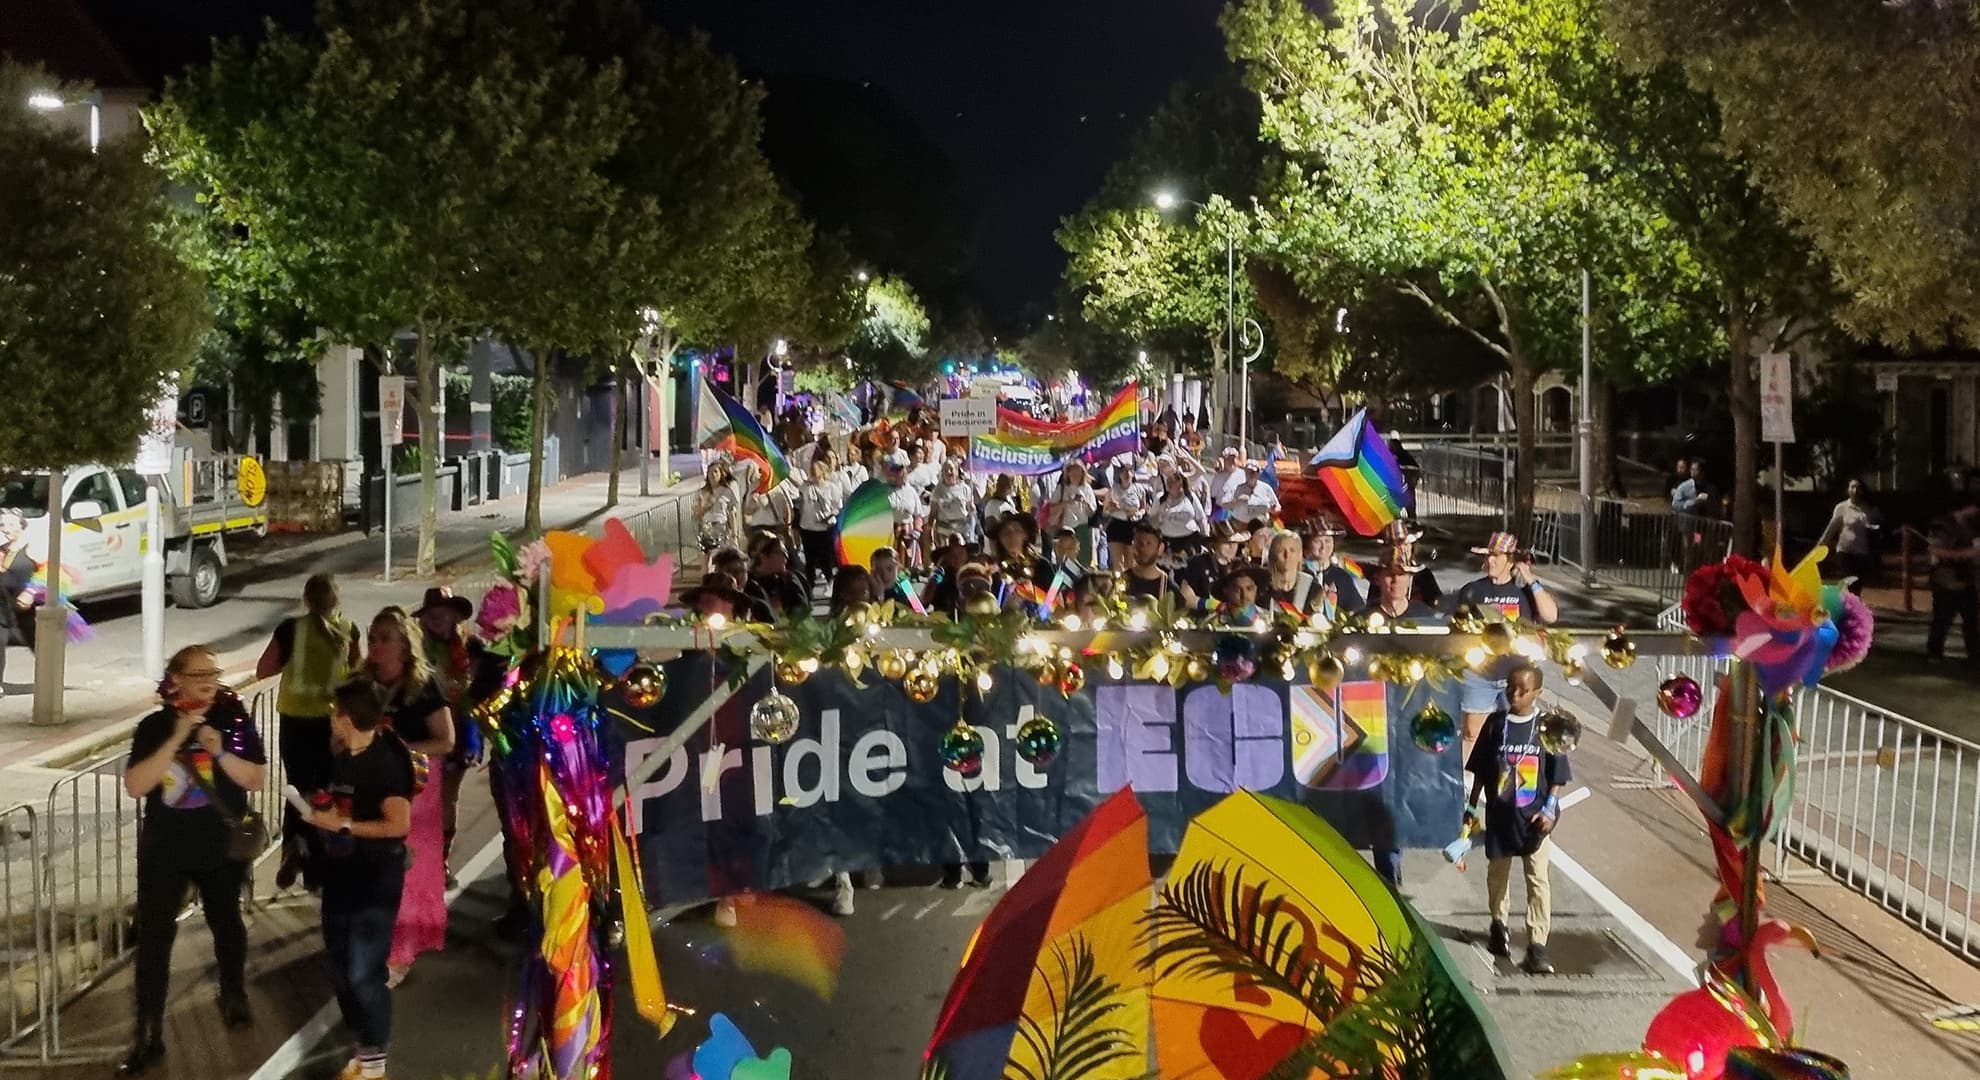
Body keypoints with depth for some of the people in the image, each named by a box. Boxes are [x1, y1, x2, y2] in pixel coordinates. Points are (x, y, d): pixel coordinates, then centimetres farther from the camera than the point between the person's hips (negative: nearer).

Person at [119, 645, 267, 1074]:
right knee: (153, 936, -3)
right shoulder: (155, 727, -8)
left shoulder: (235, 720, -7)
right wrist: (176, 740, -26)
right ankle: (148, 1035, 3)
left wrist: (220, 752, -24)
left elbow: (257, 779, -9)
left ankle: (233, 995, 43)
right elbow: (135, 786, -19)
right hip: (164, 850, -1)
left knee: (225, 921, 19)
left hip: (223, 848, 1)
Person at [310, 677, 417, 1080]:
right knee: (341, 970, 13)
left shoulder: (385, 762, -17)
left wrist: (343, 824, -19)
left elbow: (399, 824, -23)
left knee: (363, 972, -6)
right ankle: (360, 1048, 26)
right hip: (341, 872, 8)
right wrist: (322, 814, 5)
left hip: (376, 879, -8)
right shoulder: (342, 758, 8)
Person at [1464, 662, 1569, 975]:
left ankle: (1537, 949, -7)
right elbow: (1480, 771, 6)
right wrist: (1471, 809, 6)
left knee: (1538, 880, -6)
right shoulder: (1495, 724, -1)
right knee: (1497, 874, 17)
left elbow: (1557, 775, -1)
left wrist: (1549, 809, -10)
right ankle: (1499, 925, 40)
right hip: (1499, 815, 2)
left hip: (1533, 817, -2)